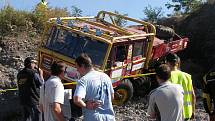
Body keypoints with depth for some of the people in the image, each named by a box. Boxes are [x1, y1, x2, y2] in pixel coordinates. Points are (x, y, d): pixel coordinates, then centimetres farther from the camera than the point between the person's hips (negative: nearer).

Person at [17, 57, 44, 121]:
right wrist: (41, 74, 7)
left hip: (23, 100, 7)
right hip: (33, 101, -7)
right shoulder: (33, 73, -14)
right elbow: (41, 83, -8)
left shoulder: (20, 74, 8)